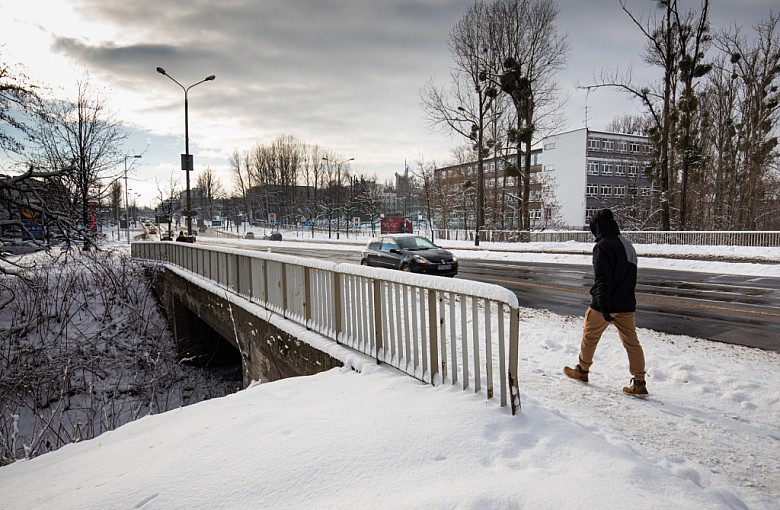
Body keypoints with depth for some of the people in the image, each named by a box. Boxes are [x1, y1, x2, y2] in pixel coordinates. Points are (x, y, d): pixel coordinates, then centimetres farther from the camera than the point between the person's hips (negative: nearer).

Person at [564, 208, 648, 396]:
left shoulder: (603, 246, -16)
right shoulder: (627, 244, 11)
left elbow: (602, 279, -22)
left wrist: (604, 305, -23)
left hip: (604, 305, -7)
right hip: (626, 304, 7)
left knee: (590, 337, 12)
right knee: (631, 341, 7)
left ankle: (582, 370, 28)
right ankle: (639, 382, 7)